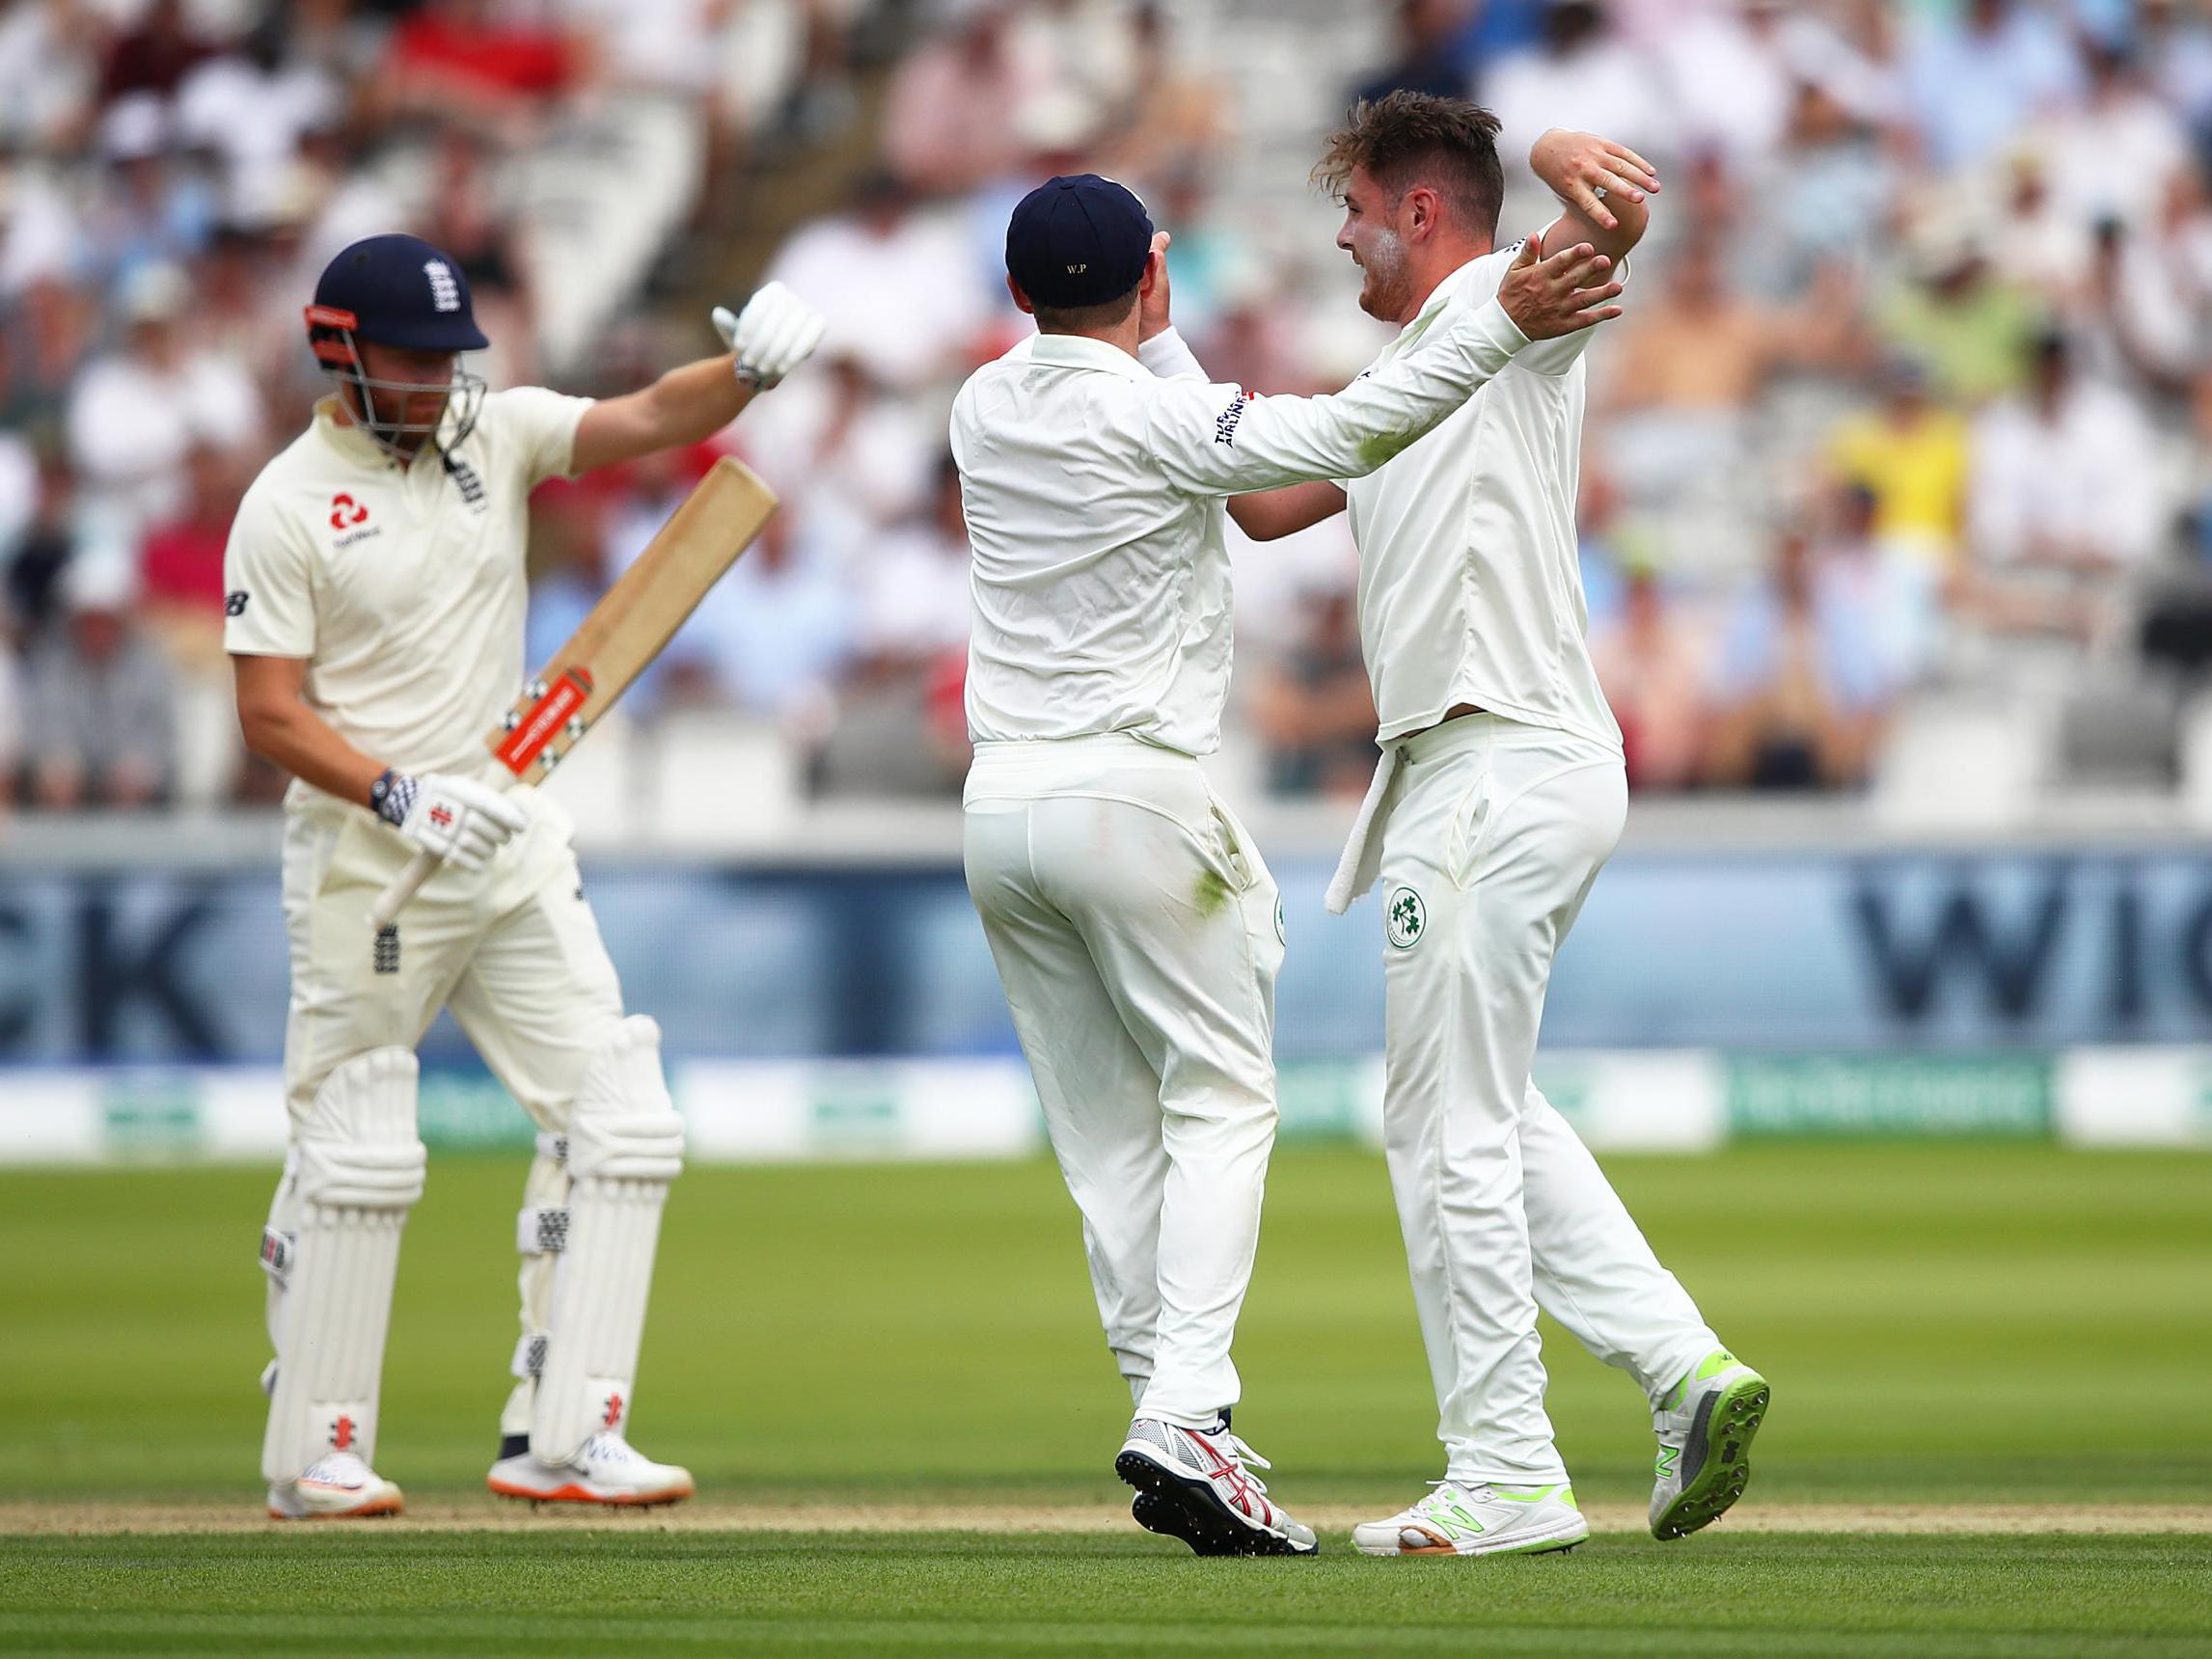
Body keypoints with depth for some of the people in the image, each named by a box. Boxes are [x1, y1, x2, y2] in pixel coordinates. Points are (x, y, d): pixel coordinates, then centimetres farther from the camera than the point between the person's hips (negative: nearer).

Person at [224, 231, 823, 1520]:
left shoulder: (495, 435, 7)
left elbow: (649, 421, -6)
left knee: (619, 1121, -2)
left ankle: (563, 1435, 1)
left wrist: (749, 369, -26)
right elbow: (270, 711, -12)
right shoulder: (289, 507, -8)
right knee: (358, 1155, -2)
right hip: (367, 864, -6)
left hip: (515, 846, 6)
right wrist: (398, 795, -26)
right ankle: (315, 1452, 10)